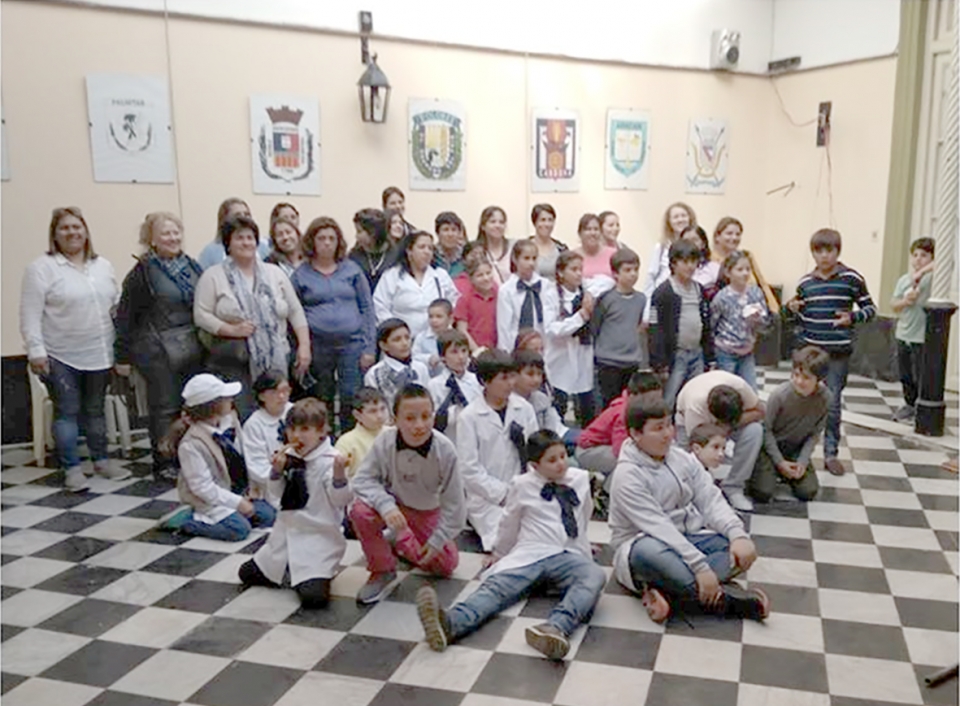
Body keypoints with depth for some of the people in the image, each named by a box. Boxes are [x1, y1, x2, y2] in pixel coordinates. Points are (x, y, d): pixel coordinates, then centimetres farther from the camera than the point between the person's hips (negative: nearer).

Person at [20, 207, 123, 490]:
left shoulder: (103, 266, 10)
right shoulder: (42, 268, -5)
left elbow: (117, 306, 13)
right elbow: (30, 314, -9)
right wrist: (36, 350, -14)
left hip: (99, 354, 4)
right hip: (60, 357, -4)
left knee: (95, 410, 13)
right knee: (67, 412, 1)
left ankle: (101, 461, 23)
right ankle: (72, 469, 9)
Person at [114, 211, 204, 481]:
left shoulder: (192, 266, 10)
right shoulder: (143, 271, -6)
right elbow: (125, 315, -6)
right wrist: (122, 356, -6)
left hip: (193, 349, 5)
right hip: (159, 352, -5)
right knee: (165, 408, 2)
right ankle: (163, 463, 13)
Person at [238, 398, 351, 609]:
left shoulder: (330, 460, -17)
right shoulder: (289, 457, 2)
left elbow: (340, 500, -23)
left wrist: (339, 476, -41)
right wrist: (277, 470, -7)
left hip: (319, 536, -7)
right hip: (287, 530, 7)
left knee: (313, 596, -22)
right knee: (247, 574, 18)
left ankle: (316, 577, 8)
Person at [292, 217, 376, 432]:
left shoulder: (352, 269, 8)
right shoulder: (301, 275, 7)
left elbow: (367, 308, 7)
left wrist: (370, 348, 0)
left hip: (352, 343, 0)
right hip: (318, 347, 0)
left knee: (352, 402, -2)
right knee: (322, 404, 7)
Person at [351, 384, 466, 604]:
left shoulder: (444, 450, -28)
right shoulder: (385, 442, -28)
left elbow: (453, 501, -17)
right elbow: (363, 479, -20)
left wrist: (437, 540, -11)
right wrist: (386, 505, -38)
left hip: (427, 512, 1)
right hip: (393, 503, -1)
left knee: (446, 564, 0)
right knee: (360, 511, -32)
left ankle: (402, 545, 31)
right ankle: (382, 571, -5)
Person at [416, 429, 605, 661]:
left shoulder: (581, 479, 14)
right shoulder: (522, 485, 9)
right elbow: (509, 524, 20)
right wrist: (500, 554, 28)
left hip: (568, 556, 1)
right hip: (530, 554, -1)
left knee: (595, 577, -35)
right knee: (497, 586, -30)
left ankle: (555, 628, -62)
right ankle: (450, 623, -59)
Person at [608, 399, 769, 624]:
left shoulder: (683, 458, 3)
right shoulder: (628, 475, -17)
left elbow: (711, 501, -3)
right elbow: (658, 527, -26)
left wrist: (738, 534, -23)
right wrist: (700, 566, -34)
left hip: (687, 539, 6)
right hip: (644, 546, -6)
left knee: (741, 550, -18)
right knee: (650, 551, -41)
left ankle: (667, 592, -31)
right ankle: (727, 600, -30)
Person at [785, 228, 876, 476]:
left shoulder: (852, 278, -5)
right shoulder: (805, 282, 5)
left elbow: (869, 308, 3)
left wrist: (852, 318, -15)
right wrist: (791, 308, -4)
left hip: (838, 353, -3)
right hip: (808, 350, 3)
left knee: (832, 404, 3)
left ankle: (831, 453, 15)